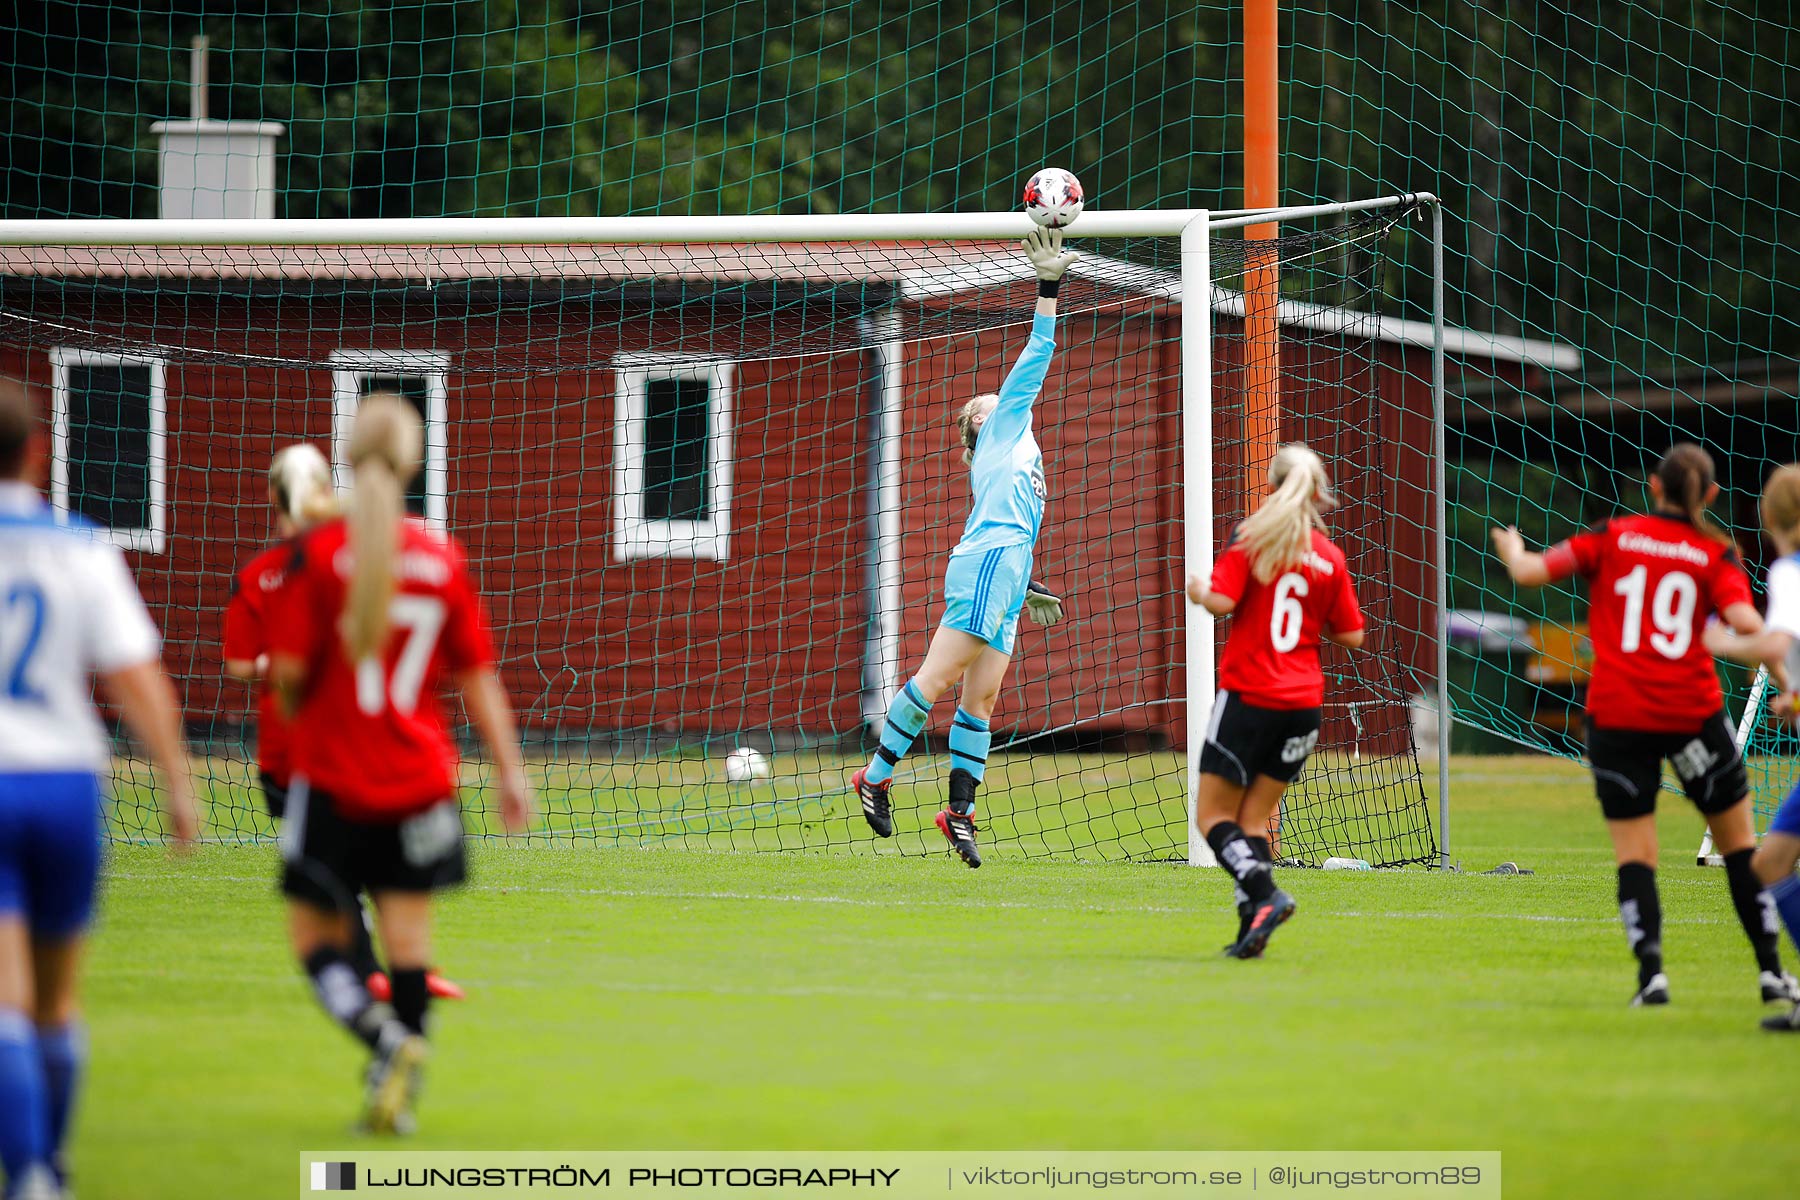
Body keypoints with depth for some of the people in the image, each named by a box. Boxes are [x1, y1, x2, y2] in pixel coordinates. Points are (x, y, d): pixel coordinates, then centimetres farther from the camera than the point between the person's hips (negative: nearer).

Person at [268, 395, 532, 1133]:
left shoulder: (318, 554, -9)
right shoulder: (443, 560, 0)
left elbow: (290, 669, -11)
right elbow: (477, 678, 3)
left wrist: (295, 712, 11)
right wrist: (509, 770, 8)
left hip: (332, 775, -2)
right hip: (418, 780, 2)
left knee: (317, 939, 5)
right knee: (408, 935, 7)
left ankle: (385, 1037, -20)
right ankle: (401, 1086, 4)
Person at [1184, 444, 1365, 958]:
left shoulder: (1252, 540, -6)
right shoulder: (1330, 558, 4)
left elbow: (1222, 601, -17)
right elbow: (1351, 635, 6)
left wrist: (1198, 591, 4)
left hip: (1248, 694, -4)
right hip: (1303, 701, 4)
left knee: (1213, 815, 3)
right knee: (1254, 817, 11)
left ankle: (1264, 895, -19)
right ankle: (1251, 927, -1)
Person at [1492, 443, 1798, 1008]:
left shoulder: (1612, 536, 4)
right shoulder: (1715, 554, 2)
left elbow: (1530, 573, 0)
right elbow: (1743, 621, -15)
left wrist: (1512, 550, 21)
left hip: (1616, 716, 0)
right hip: (1691, 712, 0)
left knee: (1634, 854, 4)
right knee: (1739, 841, 14)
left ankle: (1651, 969, -15)